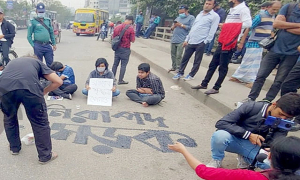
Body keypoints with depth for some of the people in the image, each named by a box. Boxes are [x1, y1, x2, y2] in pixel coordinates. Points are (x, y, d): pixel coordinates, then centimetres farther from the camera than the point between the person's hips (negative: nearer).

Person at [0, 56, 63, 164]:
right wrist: (44, 91, 33)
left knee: (9, 119, 30)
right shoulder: (37, 62, 33)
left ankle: (14, 148, 46)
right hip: (30, 87, -3)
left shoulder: (12, 62, 41)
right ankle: (45, 155, 24)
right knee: (40, 122, 13)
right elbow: (58, 82, 19)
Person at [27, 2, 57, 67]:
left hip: (48, 45, 3)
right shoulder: (33, 21, -1)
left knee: (50, 64, 6)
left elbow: (51, 32, 16)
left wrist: (54, 43, 12)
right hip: (38, 46, -3)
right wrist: (33, 45, -7)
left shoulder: (48, 20, 11)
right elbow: (29, 36, 0)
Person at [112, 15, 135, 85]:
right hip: (125, 49, -5)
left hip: (117, 48, 5)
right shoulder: (130, 28, -13)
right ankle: (120, 80, 10)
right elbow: (132, 40, -11)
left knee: (115, 64, 15)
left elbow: (113, 37, 11)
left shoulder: (117, 27, 4)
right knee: (123, 65, 5)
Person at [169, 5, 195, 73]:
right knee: (173, 55, 9)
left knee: (178, 55, -11)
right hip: (173, 39, 7)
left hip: (181, 40, -7)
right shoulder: (178, 18, 21)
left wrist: (181, 25, -11)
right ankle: (174, 67, 21)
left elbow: (191, 28, -13)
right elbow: (172, 28, 22)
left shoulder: (191, 17, 1)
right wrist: (174, 26, -1)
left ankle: (178, 68, -2)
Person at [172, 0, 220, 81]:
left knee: (197, 61, 5)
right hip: (191, 41, 6)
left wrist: (205, 42, -14)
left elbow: (212, 31, -9)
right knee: (185, 58, 10)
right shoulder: (199, 14, 19)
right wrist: (187, 39, 16)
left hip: (201, 43, -6)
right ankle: (180, 73, 23)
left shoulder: (215, 16, -3)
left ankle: (191, 75, 19)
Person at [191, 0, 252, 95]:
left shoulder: (243, 9, -8)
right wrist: (223, 25, 5)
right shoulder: (232, 9, 19)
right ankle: (204, 84, 21)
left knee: (223, 67, 0)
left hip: (229, 44, -9)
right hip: (222, 42, 9)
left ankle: (216, 88, 10)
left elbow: (248, 24, -17)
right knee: (213, 64, 12)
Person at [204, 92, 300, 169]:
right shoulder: (251, 107, -19)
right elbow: (221, 123, -24)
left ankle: (244, 158, 5)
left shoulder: (284, 122, -7)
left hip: (254, 147, 3)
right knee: (220, 135, -38)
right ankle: (216, 161, -5)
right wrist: (248, 135, -30)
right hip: (234, 140, -3)